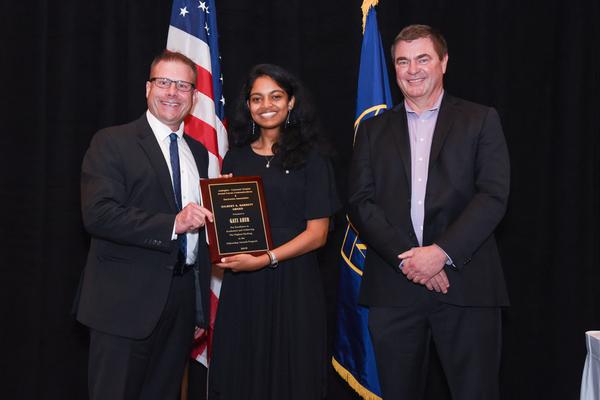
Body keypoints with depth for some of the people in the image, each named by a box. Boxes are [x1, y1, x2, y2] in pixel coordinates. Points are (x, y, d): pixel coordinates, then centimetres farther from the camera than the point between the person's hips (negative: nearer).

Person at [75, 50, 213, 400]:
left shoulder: (199, 153, 15)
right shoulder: (112, 143, -4)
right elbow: (98, 214, -17)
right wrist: (172, 223, -24)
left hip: (183, 302, 6)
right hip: (127, 303, -5)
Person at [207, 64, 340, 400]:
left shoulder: (311, 157, 0)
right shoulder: (236, 158, 11)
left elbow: (317, 233, -6)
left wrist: (265, 260, -17)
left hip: (293, 283, -3)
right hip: (240, 286, 3)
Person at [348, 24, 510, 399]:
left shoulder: (481, 120, 7)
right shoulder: (374, 129, 14)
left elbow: (494, 196, -3)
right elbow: (361, 202, 5)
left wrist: (442, 252, -14)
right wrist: (404, 257, -10)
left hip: (466, 284, -2)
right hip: (393, 287, 2)